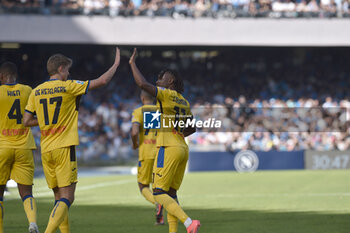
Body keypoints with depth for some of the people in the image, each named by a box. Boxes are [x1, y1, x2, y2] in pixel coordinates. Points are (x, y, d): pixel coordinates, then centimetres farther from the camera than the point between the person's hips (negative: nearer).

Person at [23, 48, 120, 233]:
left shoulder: (36, 92, 8)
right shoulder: (68, 87, -5)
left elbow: (26, 122, 7)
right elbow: (102, 81, -4)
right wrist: (116, 63, 11)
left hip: (46, 150, 6)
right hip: (64, 148, -6)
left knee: (59, 198, 14)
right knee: (67, 198, -8)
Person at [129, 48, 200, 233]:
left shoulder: (167, 94, -7)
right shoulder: (184, 102, 17)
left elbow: (142, 84, -20)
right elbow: (192, 128, 26)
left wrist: (132, 63, -10)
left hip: (169, 149, -8)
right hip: (182, 149, 8)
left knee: (159, 194, -7)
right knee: (171, 193, 13)